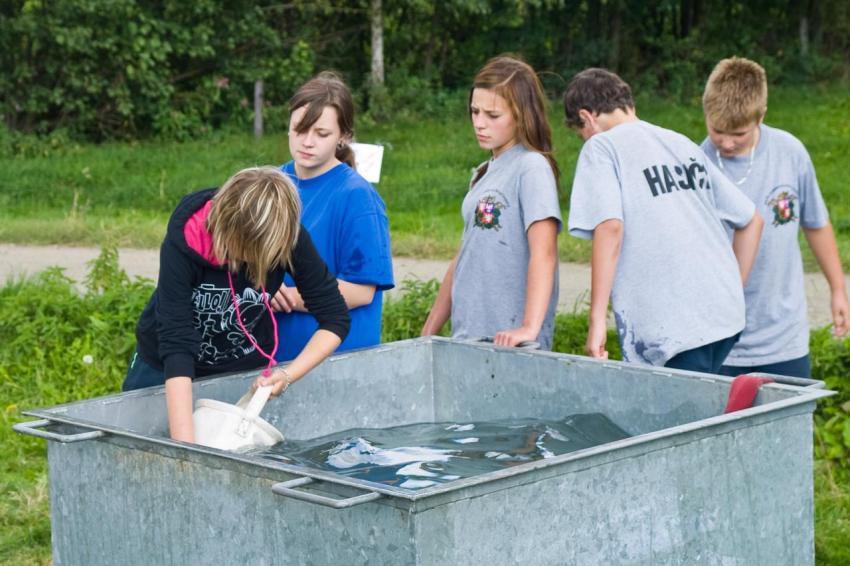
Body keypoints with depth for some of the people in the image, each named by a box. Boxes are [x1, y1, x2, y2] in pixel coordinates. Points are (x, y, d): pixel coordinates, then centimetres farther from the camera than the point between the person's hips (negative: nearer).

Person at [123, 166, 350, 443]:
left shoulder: (290, 240, -26)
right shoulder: (184, 240, -32)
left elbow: (335, 319, -14)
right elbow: (175, 343, -37)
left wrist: (289, 375, -30)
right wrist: (184, 444, -45)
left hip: (245, 369, 1)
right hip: (164, 367, -1)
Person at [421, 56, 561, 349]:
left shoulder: (531, 167, -8)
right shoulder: (484, 173, 15)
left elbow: (544, 253, -19)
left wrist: (530, 327, -28)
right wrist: (428, 333, 16)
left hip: (507, 340, -7)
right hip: (466, 336, 7)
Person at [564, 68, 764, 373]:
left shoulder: (600, 147, 1)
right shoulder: (683, 144, 21)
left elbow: (610, 227, -14)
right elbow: (751, 221, 23)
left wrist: (597, 319, -12)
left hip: (672, 327, -7)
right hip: (725, 315, 7)